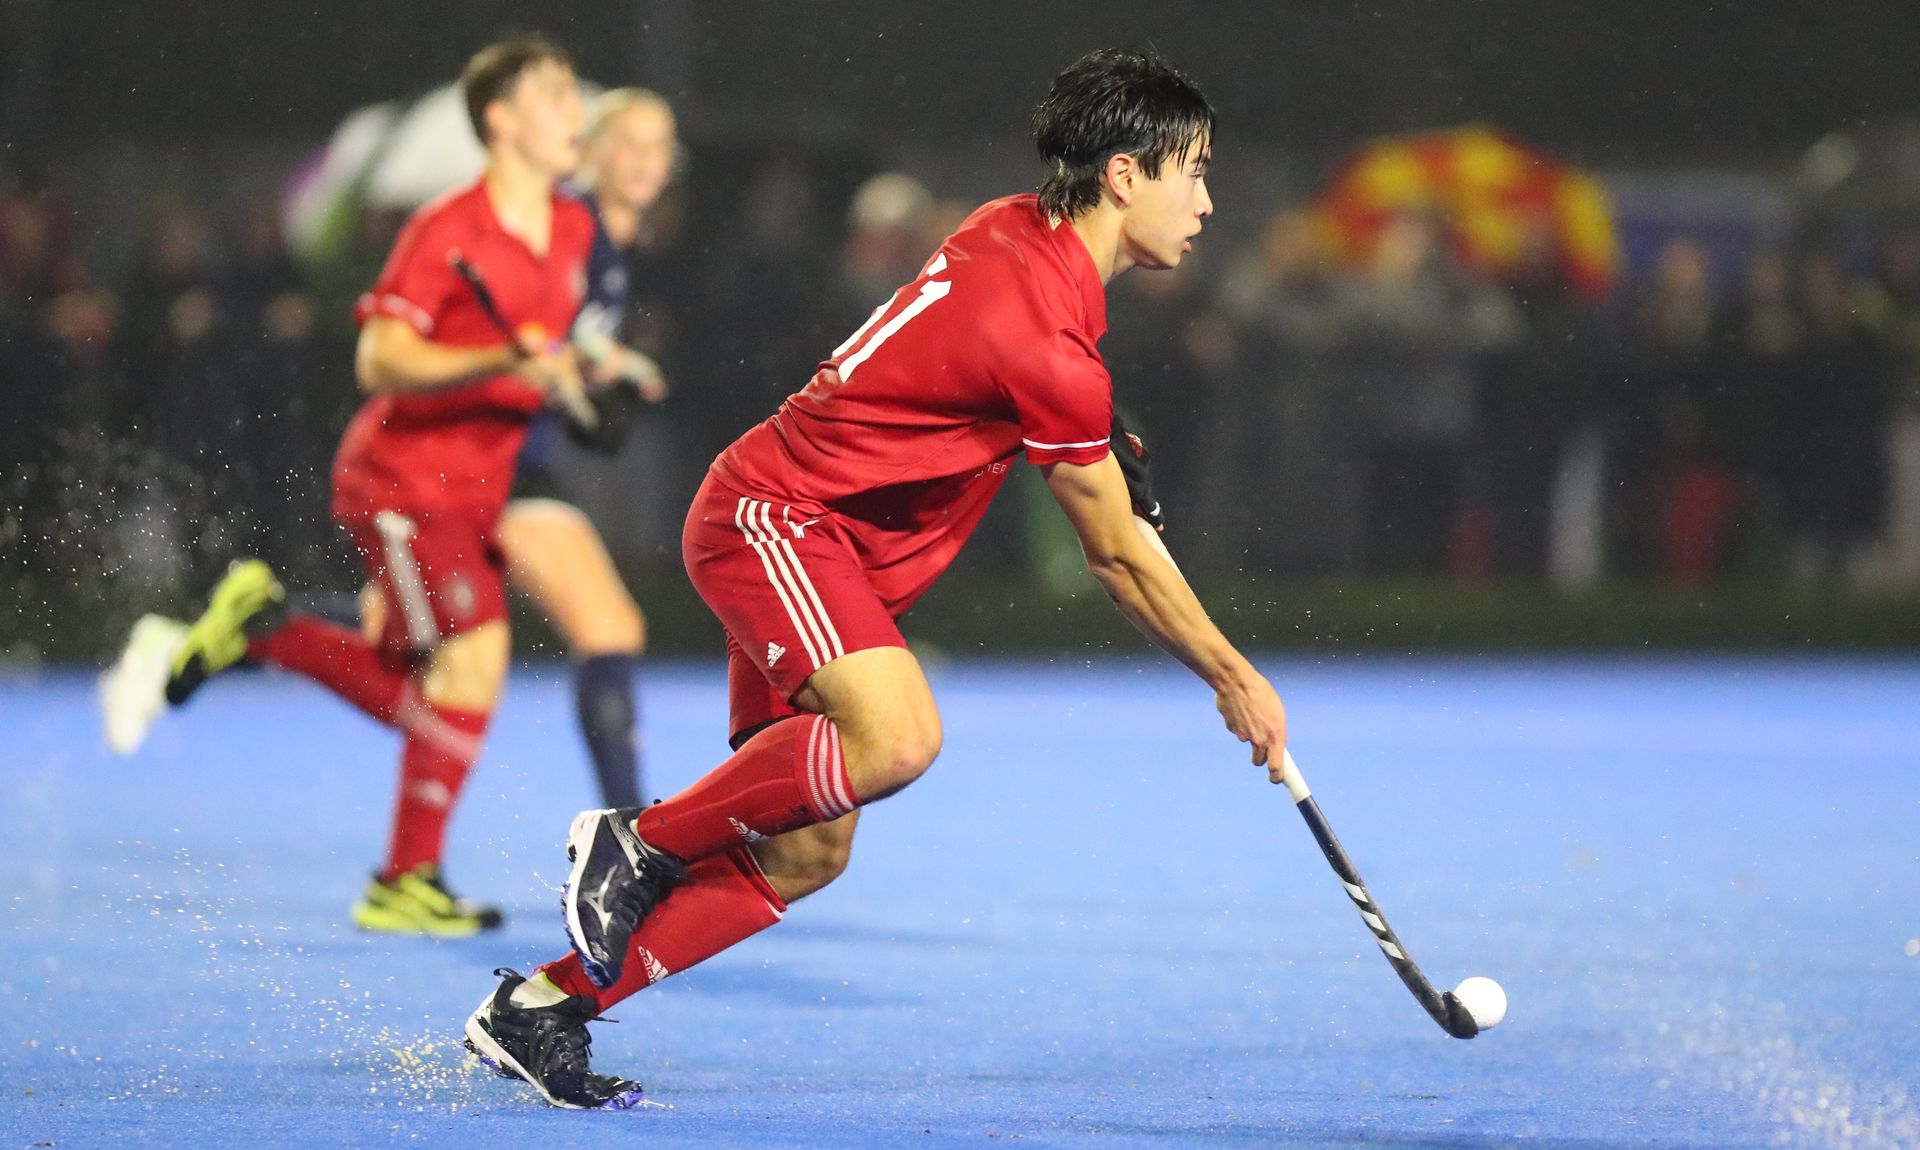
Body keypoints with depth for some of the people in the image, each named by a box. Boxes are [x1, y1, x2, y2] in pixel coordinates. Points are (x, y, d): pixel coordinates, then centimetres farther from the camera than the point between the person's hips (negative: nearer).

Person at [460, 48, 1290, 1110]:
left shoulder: (1017, 229, 5)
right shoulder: (1048, 344, -22)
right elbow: (1119, 558, -12)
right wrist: (1235, 682, -1)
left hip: (811, 538, 10)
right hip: (773, 516, -10)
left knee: (809, 852, 2)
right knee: (897, 736, -33)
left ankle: (536, 1009, 8)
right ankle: (639, 841, -13)